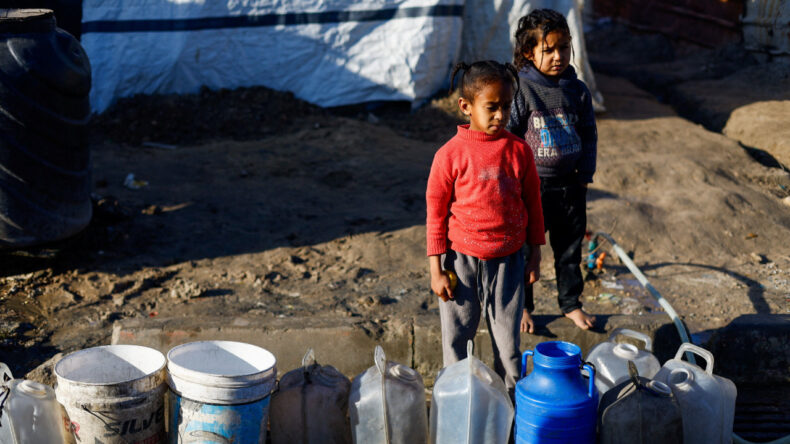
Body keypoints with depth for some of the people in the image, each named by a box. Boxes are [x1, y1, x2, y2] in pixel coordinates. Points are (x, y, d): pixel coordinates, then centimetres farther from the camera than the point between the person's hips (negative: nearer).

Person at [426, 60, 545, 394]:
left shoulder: (518, 150, -1)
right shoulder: (450, 154, -9)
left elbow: (533, 203, 8)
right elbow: (435, 213, -5)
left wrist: (534, 255, 10)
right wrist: (436, 269, -5)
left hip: (509, 260, 2)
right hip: (462, 260, -2)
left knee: (508, 339, 11)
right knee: (456, 336, 10)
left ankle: (512, 399, 28)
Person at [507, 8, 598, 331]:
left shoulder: (577, 90, 2)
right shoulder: (520, 89, -11)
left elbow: (589, 133, 10)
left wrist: (585, 174, 4)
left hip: (570, 185, 4)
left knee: (570, 247, 15)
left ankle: (571, 302, 32)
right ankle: (521, 306, 24)